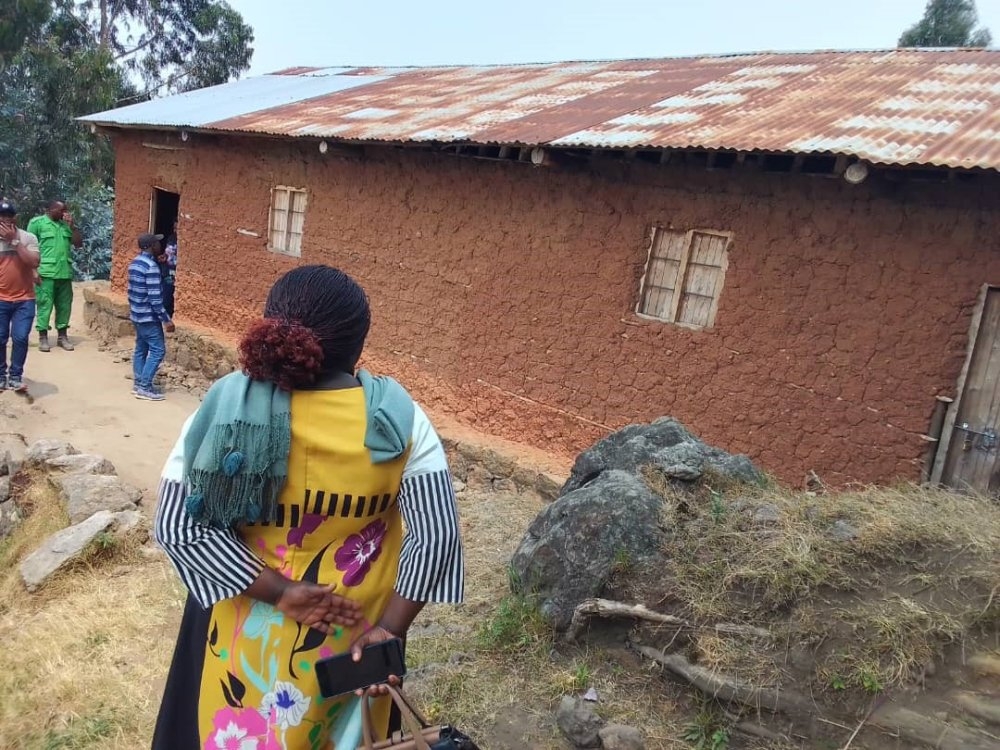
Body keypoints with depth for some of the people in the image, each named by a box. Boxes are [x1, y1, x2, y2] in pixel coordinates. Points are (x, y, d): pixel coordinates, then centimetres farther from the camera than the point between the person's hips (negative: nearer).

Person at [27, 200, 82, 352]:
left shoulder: (66, 224, 14)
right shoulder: (37, 222, -1)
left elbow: (78, 243, 10)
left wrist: (72, 225, -1)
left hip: (65, 272, 5)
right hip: (46, 272, -5)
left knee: (64, 305, 8)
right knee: (44, 304, -2)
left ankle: (62, 336, 17)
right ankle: (43, 338, 5)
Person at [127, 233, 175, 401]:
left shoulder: (134, 263, 9)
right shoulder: (151, 266, -21)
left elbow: (131, 290, 16)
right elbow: (154, 297, -23)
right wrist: (166, 319, -20)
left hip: (137, 314, 10)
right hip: (149, 316, -10)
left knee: (141, 349, 15)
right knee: (158, 350, -5)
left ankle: (138, 383, 20)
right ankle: (144, 387, -5)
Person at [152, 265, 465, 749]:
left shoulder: (227, 408, -18)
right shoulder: (398, 418, -18)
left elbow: (178, 526, -18)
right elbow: (435, 534, -18)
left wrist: (277, 590, -17)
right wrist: (390, 629, -13)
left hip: (250, 631, 0)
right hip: (354, 633, 1)